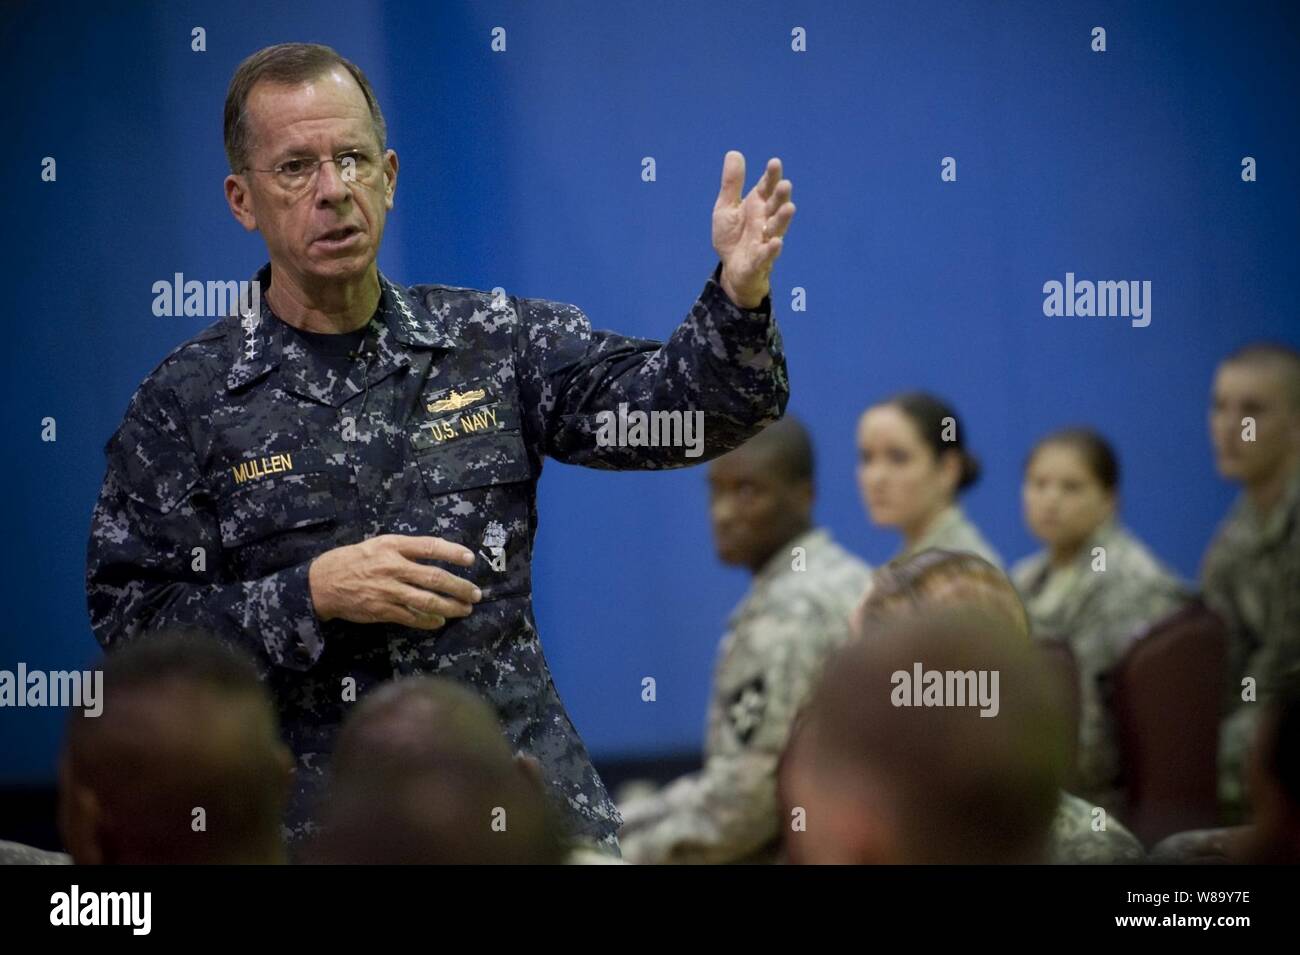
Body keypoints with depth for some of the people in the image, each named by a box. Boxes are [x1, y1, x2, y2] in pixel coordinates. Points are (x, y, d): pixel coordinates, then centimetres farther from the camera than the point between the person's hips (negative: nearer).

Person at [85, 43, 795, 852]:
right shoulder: (187, 402, -1)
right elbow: (129, 623, -5)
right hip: (314, 817, -2)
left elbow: (675, 402, -1)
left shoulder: (492, 341, 6)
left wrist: (739, 298, -20)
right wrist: (313, 595, -16)